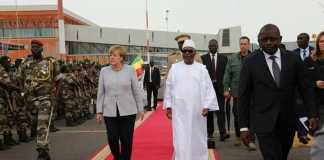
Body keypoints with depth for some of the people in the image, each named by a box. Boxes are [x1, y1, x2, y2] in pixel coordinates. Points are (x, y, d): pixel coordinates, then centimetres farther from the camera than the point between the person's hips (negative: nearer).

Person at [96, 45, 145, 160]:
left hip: (128, 111, -1)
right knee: (112, 139, 3)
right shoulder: (104, 71, 3)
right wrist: (99, 111, 4)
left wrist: (140, 109, 3)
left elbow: (136, 91, 2)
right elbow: (100, 93, 6)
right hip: (110, 112, 1)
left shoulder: (130, 70, -2)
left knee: (126, 140, 3)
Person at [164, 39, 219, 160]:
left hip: (197, 111, 0)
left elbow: (208, 88, -2)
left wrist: (207, 106, -11)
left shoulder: (201, 69, 3)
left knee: (198, 140, 8)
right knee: (181, 140, -1)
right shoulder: (175, 68, 6)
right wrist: (168, 106, 4)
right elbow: (169, 87, 8)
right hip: (179, 111, 0)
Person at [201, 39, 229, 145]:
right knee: (208, 111, 7)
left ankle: (222, 133, -14)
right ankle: (210, 133, 15)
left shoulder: (223, 58, 7)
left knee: (220, 110, -9)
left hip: (219, 88, 0)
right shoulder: (203, 58, 3)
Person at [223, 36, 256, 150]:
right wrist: (226, 89, 0)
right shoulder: (232, 59, 4)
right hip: (237, 93, 2)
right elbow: (227, 75, 5)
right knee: (237, 116, 13)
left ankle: (251, 140, 6)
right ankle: (238, 137, 30)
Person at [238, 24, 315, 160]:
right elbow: (244, 95, -4)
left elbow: (305, 88, 4)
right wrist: (243, 126, -6)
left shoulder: (293, 59, 1)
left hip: (288, 122, 3)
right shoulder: (250, 62, -5)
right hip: (264, 122, -3)